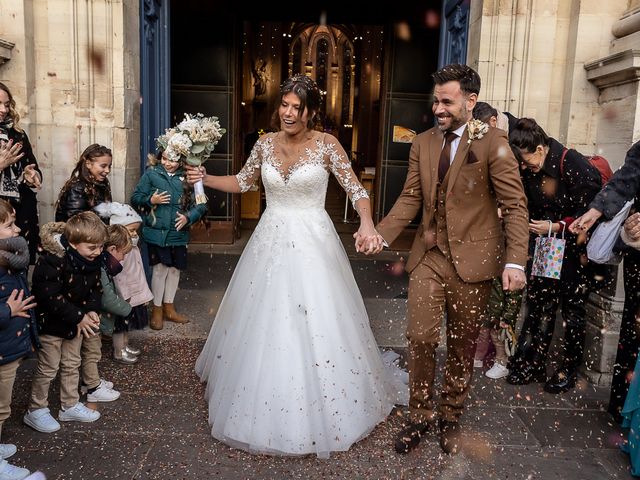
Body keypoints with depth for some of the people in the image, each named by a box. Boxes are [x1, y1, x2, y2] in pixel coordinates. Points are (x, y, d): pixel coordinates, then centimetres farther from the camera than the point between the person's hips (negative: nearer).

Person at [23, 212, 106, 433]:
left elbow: (95, 287, 4)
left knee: (72, 365, 17)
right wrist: (79, 317, -26)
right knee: (48, 368, 5)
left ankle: (70, 406, 32)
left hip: (76, 321, 7)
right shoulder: (52, 261, -29)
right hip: (51, 323, -7)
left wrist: (91, 310, -14)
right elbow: (51, 297, -29)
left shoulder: (92, 260, -6)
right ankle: (36, 411, 24)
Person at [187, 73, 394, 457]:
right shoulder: (266, 143, 3)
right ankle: (266, 410, 33)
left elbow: (356, 189, -9)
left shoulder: (327, 144, -7)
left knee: (318, 325, 1)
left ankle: (318, 414, 24)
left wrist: (367, 224, -27)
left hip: (313, 243, -3)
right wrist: (205, 179, 1)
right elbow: (243, 183, 15)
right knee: (264, 323, 10)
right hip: (271, 241, 4)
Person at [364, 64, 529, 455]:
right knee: (421, 337, 2)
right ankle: (420, 416, 23)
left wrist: (515, 262, -18)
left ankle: (451, 417, 31)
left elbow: (515, 206, -9)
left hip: (472, 259, -3)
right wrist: (380, 234, -7)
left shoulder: (492, 143, -7)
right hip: (428, 255, 3)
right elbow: (410, 199, 7)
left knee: (462, 344, 11)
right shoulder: (423, 143, 7)